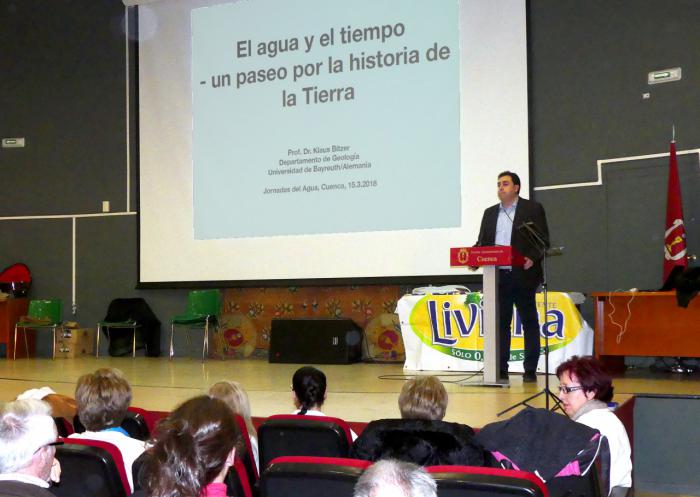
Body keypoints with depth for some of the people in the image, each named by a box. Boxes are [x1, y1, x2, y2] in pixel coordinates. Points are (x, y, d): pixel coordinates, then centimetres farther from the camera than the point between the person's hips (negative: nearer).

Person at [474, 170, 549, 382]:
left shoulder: (532, 208, 3)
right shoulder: (490, 213, 17)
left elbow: (543, 240, -3)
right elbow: (481, 243, 14)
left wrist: (532, 258, -20)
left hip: (523, 276, -4)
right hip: (498, 277, 4)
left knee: (529, 322, 2)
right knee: (500, 323, 6)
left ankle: (530, 370, 7)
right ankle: (500, 369, 11)